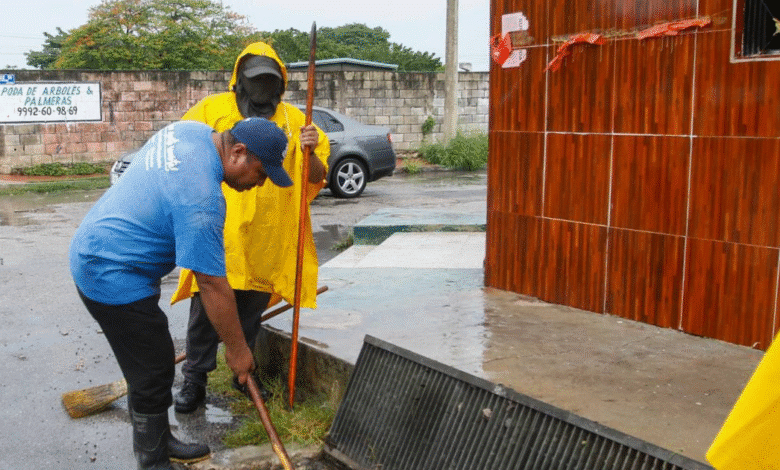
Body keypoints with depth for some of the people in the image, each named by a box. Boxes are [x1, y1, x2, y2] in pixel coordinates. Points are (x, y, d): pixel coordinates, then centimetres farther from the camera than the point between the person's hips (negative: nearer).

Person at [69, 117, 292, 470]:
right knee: (153, 374, -3)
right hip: (112, 276, -10)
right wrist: (237, 350, -13)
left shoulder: (191, 130, -2)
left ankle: (158, 442, 33)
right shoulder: (202, 200, -30)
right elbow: (212, 285, -24)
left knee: (151, 363, 19)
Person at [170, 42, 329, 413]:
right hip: (217, 233, -2)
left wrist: (310, 151, -13)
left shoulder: (293, 119, 10)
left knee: (252, 312, 14)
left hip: (268, 239, 2)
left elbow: (317, 177, 8)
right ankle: (194, 381, 12)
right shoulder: (212, 109, 5)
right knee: (206, 309, -1)